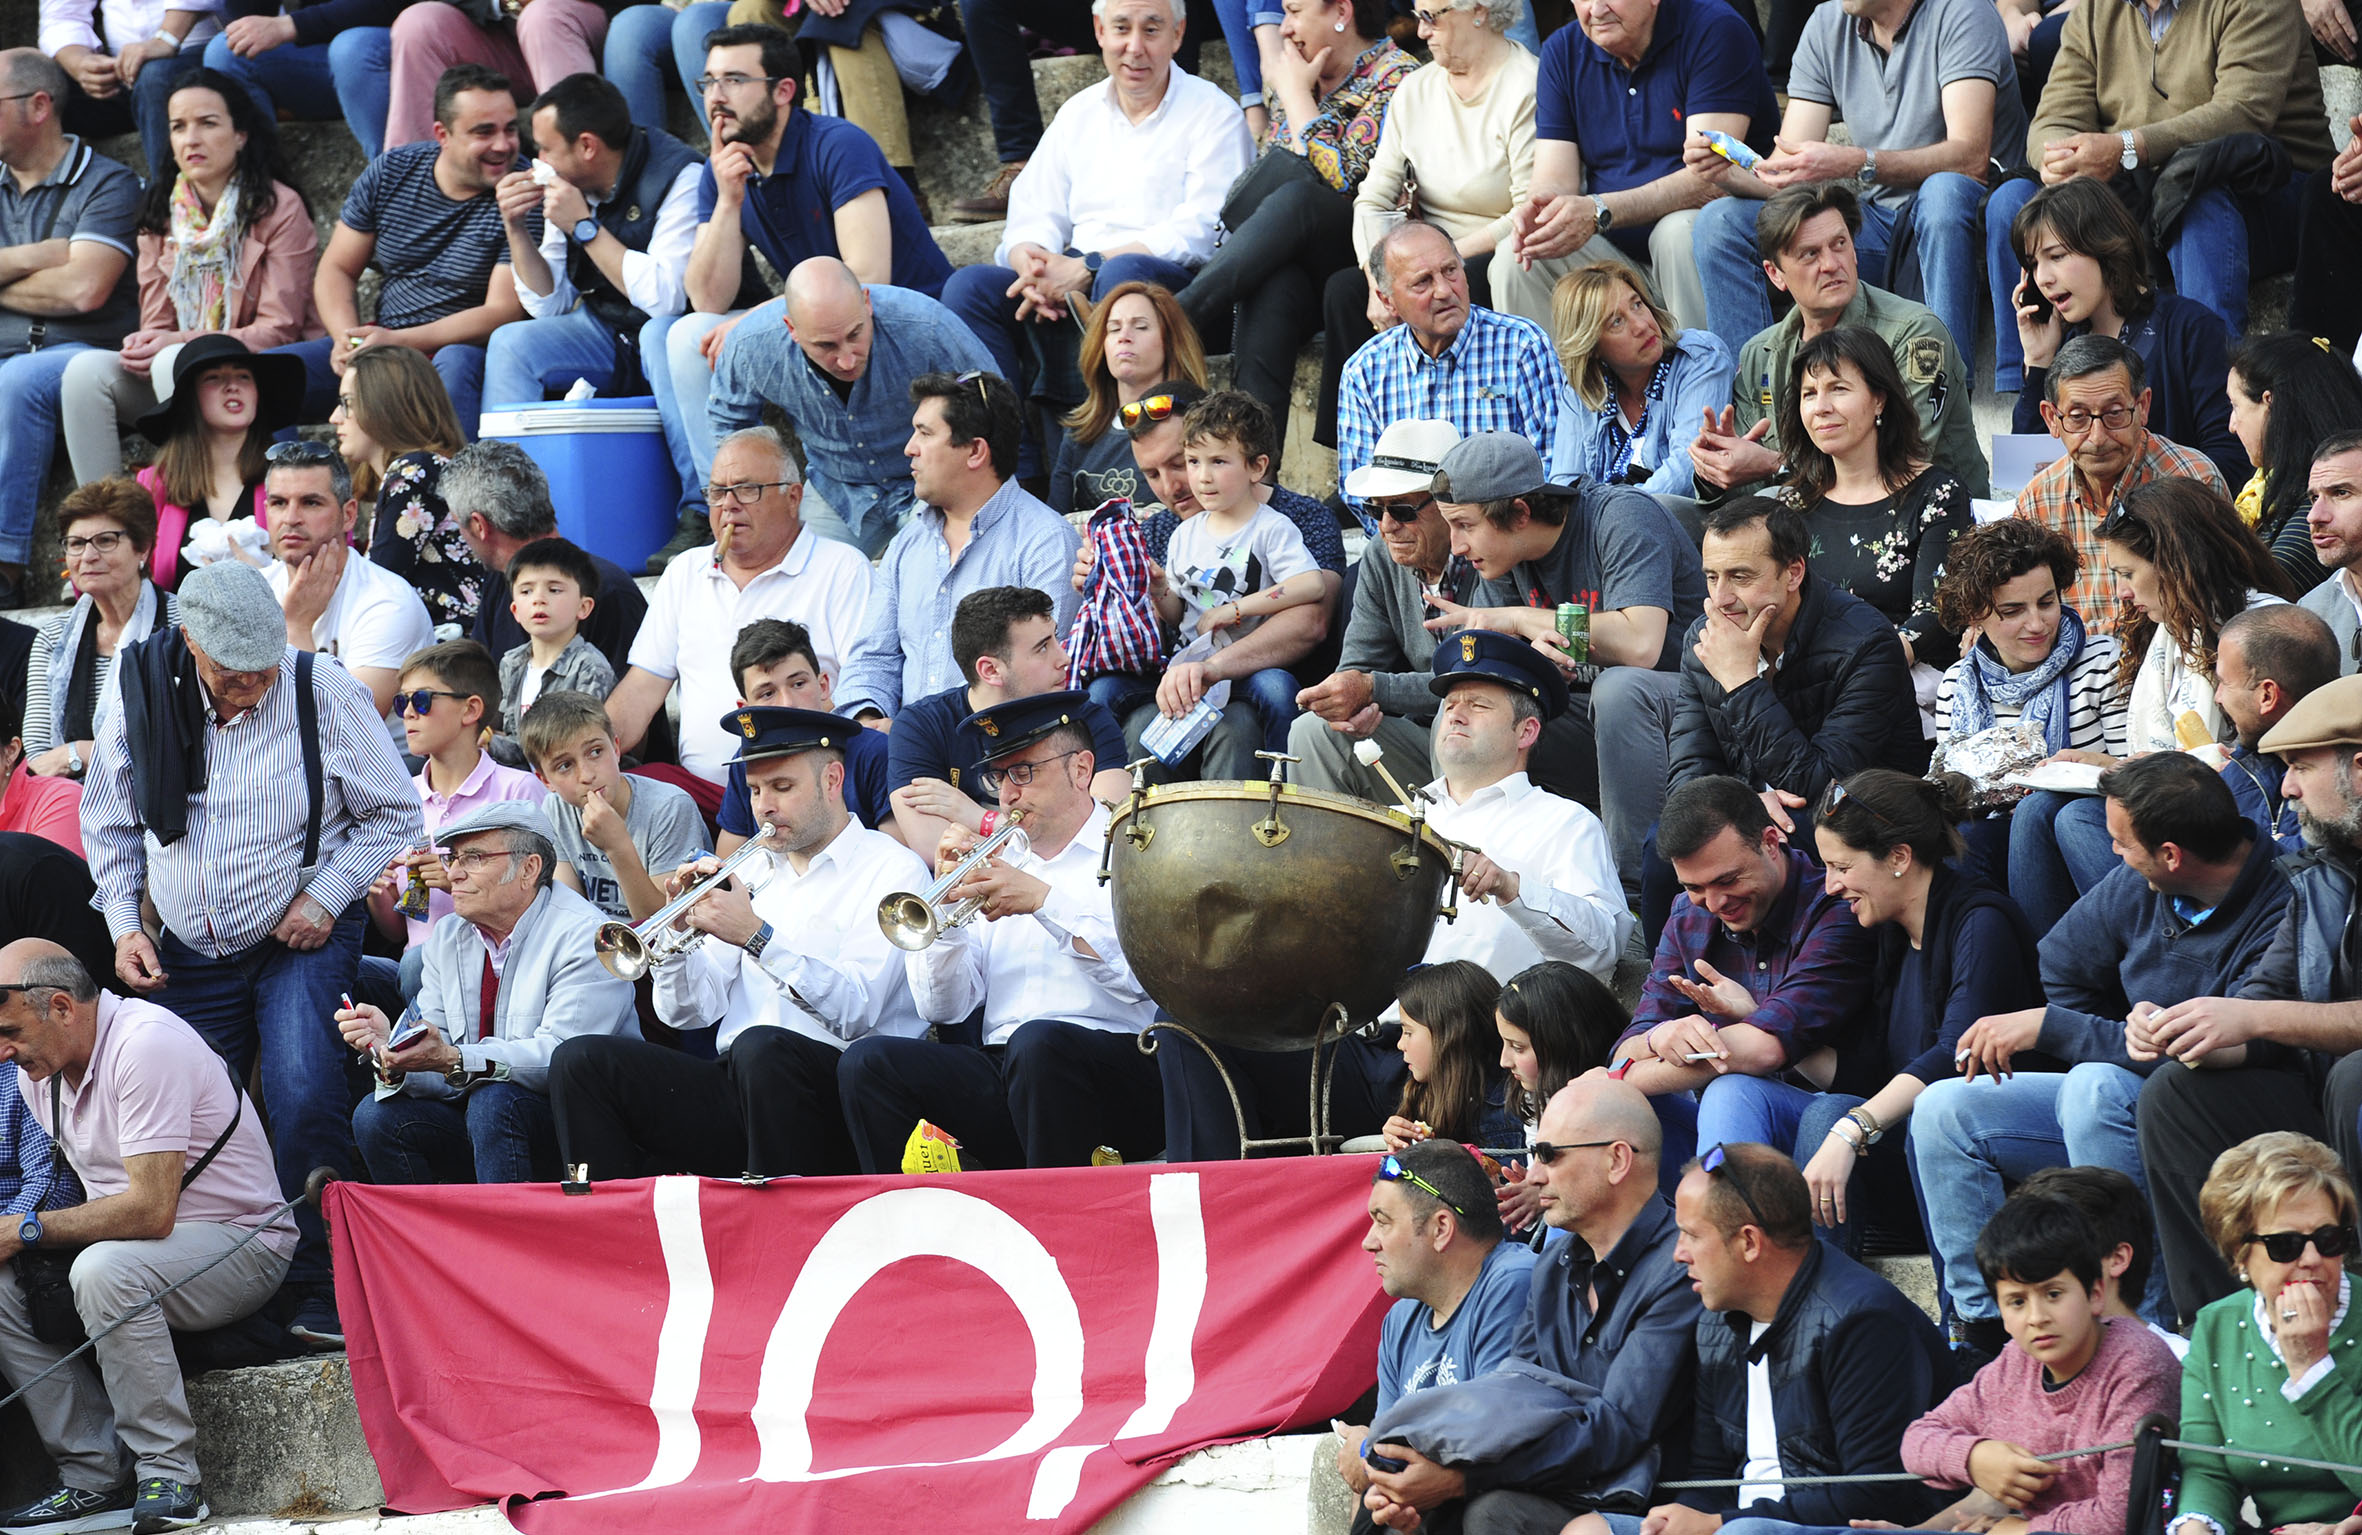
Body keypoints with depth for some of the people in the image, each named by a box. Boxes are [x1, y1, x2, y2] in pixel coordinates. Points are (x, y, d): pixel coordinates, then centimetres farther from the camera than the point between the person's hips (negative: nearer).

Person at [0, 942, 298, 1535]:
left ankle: (170, 1475, -27)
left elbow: (151, 1211, -29)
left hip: (241, 1240, -9)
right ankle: (95, 1480, -12)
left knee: (104, 1271, -35)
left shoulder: (145, 1044, -24)